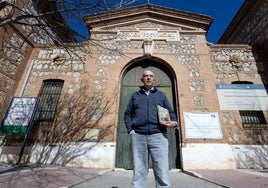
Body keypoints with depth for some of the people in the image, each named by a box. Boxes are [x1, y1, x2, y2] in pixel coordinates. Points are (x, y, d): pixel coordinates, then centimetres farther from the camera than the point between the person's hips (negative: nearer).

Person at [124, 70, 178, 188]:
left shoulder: (161, 95, 20)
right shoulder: (135, 95, 20)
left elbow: (171, 112, 16)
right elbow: (127, 114, 16)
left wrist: (174, 122, -5)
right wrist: (130, 129, 1)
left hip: (158, 135, 0)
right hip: (138, 136, 1)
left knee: (162, 172, -4)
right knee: (139, 171, 4)